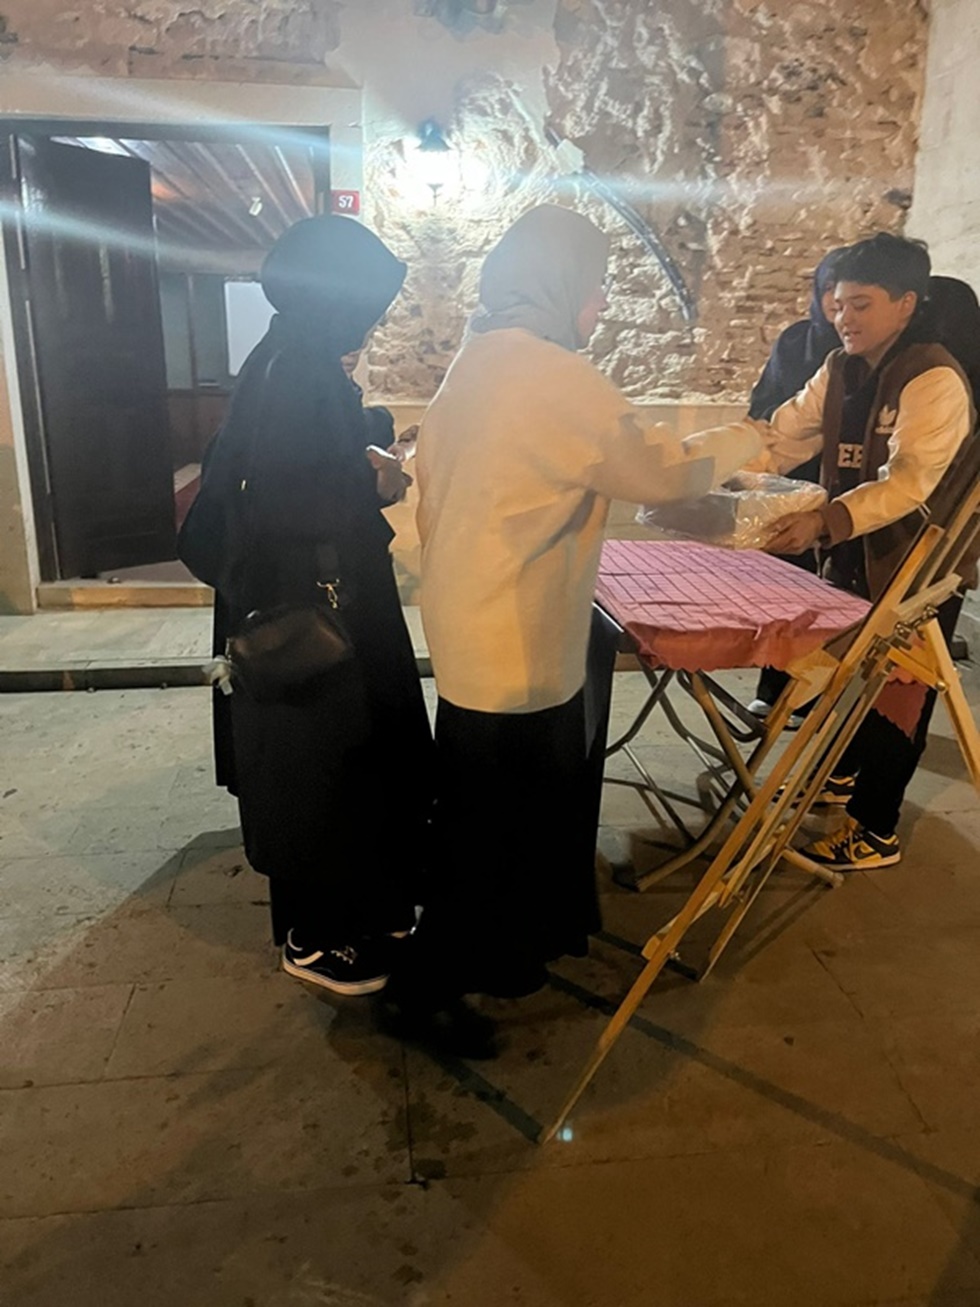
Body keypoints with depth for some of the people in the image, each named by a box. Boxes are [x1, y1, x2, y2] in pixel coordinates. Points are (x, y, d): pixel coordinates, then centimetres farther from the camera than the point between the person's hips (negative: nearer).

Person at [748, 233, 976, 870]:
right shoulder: (842, 368, 5)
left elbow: (909, 482, -30)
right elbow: (786, 434, 1)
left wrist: (825, 523, -43)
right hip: (855, 555, 8)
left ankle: (876, 832, 14)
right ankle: (843, 772, 43)